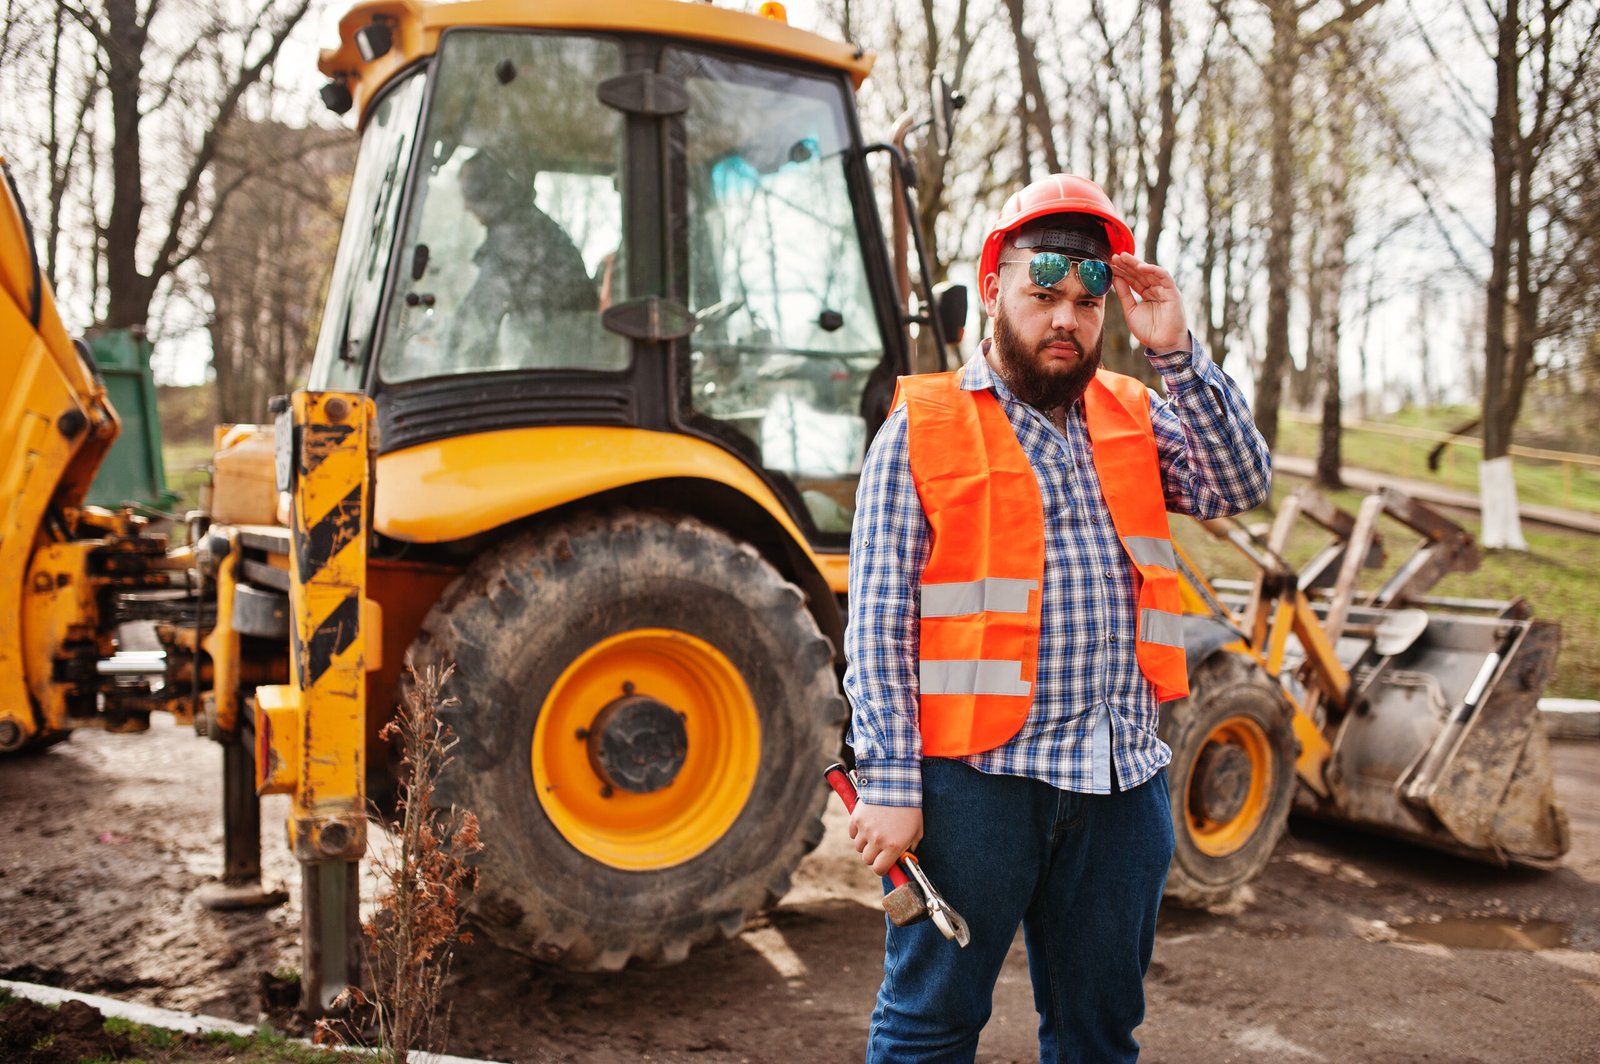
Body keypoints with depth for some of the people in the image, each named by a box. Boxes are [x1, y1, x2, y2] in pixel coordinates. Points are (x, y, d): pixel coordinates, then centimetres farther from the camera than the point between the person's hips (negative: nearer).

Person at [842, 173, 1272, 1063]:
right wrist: (888, 782, -12)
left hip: (1123, 780, 5)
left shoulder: (1133, 419, 14)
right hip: (977, 775, -4)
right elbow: (878, 621, -6)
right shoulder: (922, 428, -2)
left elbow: (1242, 486, 1)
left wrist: (1178, 353, -7)